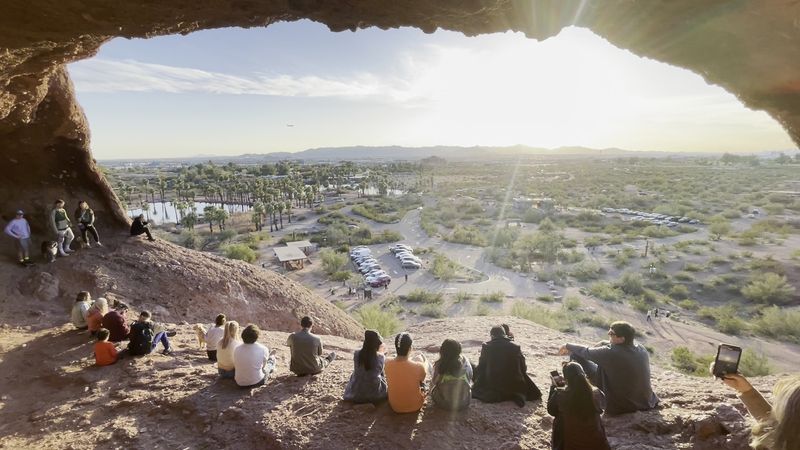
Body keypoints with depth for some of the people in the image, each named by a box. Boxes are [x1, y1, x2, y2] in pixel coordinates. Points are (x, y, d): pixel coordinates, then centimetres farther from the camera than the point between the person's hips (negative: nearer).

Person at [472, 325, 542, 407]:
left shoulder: (486, 347, -5)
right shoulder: (516, 347, -3)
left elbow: (481, 368, 1)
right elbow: (523, 368, 3)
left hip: (492, 386, -2)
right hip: (515, 385, 2)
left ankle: (495, 396, -2)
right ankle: (519, 395, -3)